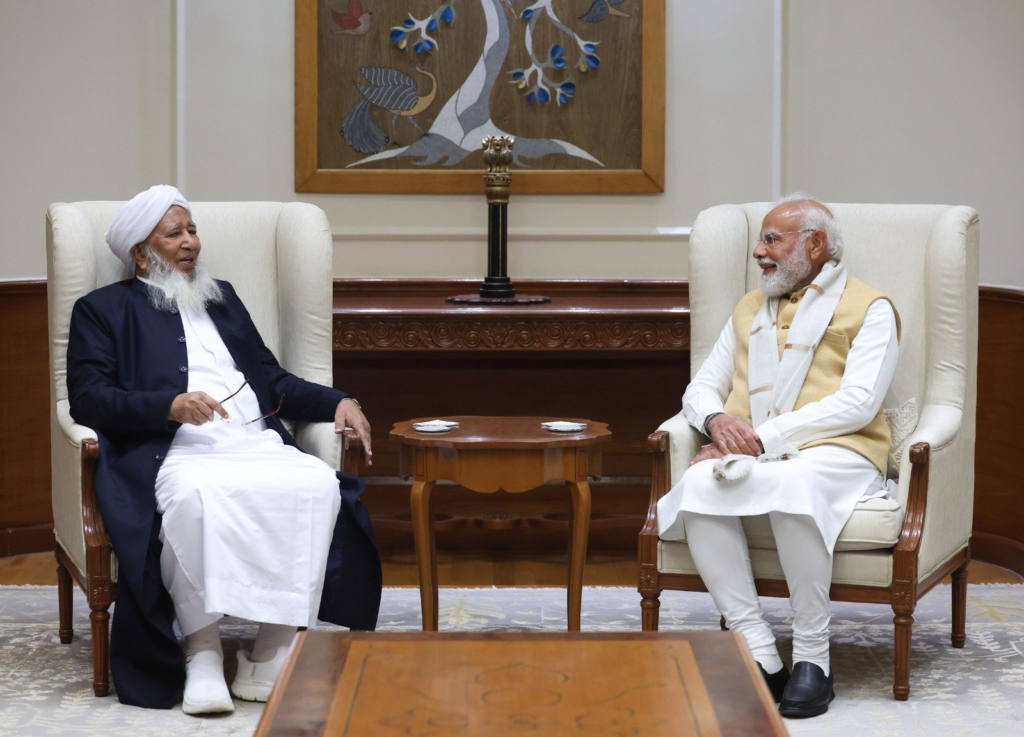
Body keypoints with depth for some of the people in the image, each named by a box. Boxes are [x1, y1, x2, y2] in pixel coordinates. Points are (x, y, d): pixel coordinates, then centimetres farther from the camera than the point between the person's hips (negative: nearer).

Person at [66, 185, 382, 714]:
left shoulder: (222, 298, 31)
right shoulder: (104, 310, 15)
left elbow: (273, 380, 29)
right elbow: (88, 398, 1)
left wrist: (338, 403, 11)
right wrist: (171, 406, -14)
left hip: (257, 445, 5)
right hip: (176, 453, -4)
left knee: (318, 485, -28)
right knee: (195, 496, -40)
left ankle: (272, 655, -28)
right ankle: (201, 651, -32)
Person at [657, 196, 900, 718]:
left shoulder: (868, 308, 8)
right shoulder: (749, 310, 28)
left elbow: (858, 403, -7)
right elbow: (701, 388, 24)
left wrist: (765, 436, -14)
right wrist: (717, 421, -3)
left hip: (833, 452, -4)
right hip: (749, 453, 5)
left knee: (792, 485, -41)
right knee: (699, 485, -31)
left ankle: (812, 656, -28)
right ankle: (759, 655, -31)